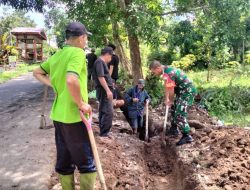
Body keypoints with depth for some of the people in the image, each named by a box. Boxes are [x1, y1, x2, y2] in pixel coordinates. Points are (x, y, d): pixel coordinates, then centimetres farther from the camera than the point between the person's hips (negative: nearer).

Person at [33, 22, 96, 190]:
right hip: (75, 116, -8)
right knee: (86, 162, 6)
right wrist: (81, 104, -20)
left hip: (58, 115, 8)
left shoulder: (56, 55, 9)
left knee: (63, 161, 17)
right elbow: (71, 80, -32)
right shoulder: (78, 52, -15)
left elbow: (37, 73, 23)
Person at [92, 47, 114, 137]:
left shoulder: (102, 62, 19)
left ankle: (103, 133, 21)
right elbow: (100, 77, -20)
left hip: (105, 91, 11)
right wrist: (108, 90, -23)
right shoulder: (99, 62, -12)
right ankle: (104, 133, -10)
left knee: (103, 112, 13)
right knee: (108, 112, -13)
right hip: (104, 91, -11)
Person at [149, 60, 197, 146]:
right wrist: (167, 99, 11)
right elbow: (166, 87, 11)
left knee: (179, 114, -12)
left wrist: (171, 101, -3)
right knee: (174, 109, 21)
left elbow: (171, 91, -19)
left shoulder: (167, 74, -26)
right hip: (184, 91, 11)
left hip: (187, 92, -11)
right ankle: (174, 129, 34)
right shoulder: (166, 69, 6)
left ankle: (186, 136, -6)